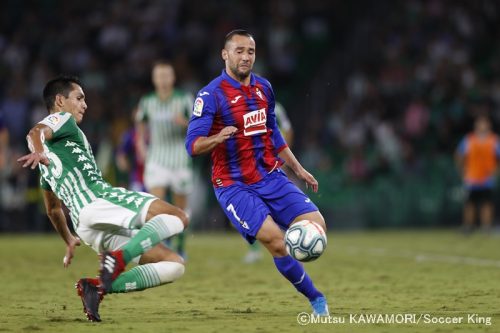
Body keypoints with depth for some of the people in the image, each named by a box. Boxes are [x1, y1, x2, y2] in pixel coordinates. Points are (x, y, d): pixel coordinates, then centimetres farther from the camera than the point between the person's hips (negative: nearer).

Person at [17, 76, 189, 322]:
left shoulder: (47, 162, 34)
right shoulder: (63, 119, 10)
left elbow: (52, 208, 39)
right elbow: (35, 132, -14)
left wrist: (69, 241, 47)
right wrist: (39, 152, -35)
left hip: (87, 228, 8)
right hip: (98, 203, -8)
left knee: (175, 265, 6)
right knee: (177, 217, -22)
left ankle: (99, 285, -9)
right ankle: (119, 258, -35)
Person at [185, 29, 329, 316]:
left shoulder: (264, 88, 10)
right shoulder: (211, 95, -11)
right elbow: (193, 146, -15)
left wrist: (298, 168, 22)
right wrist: (218, 138, -35)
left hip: (271, 177, 6)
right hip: (234, 186, -6)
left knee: (315, 224, -11)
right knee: (276, 240, -22)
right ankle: (316, 299, -5)